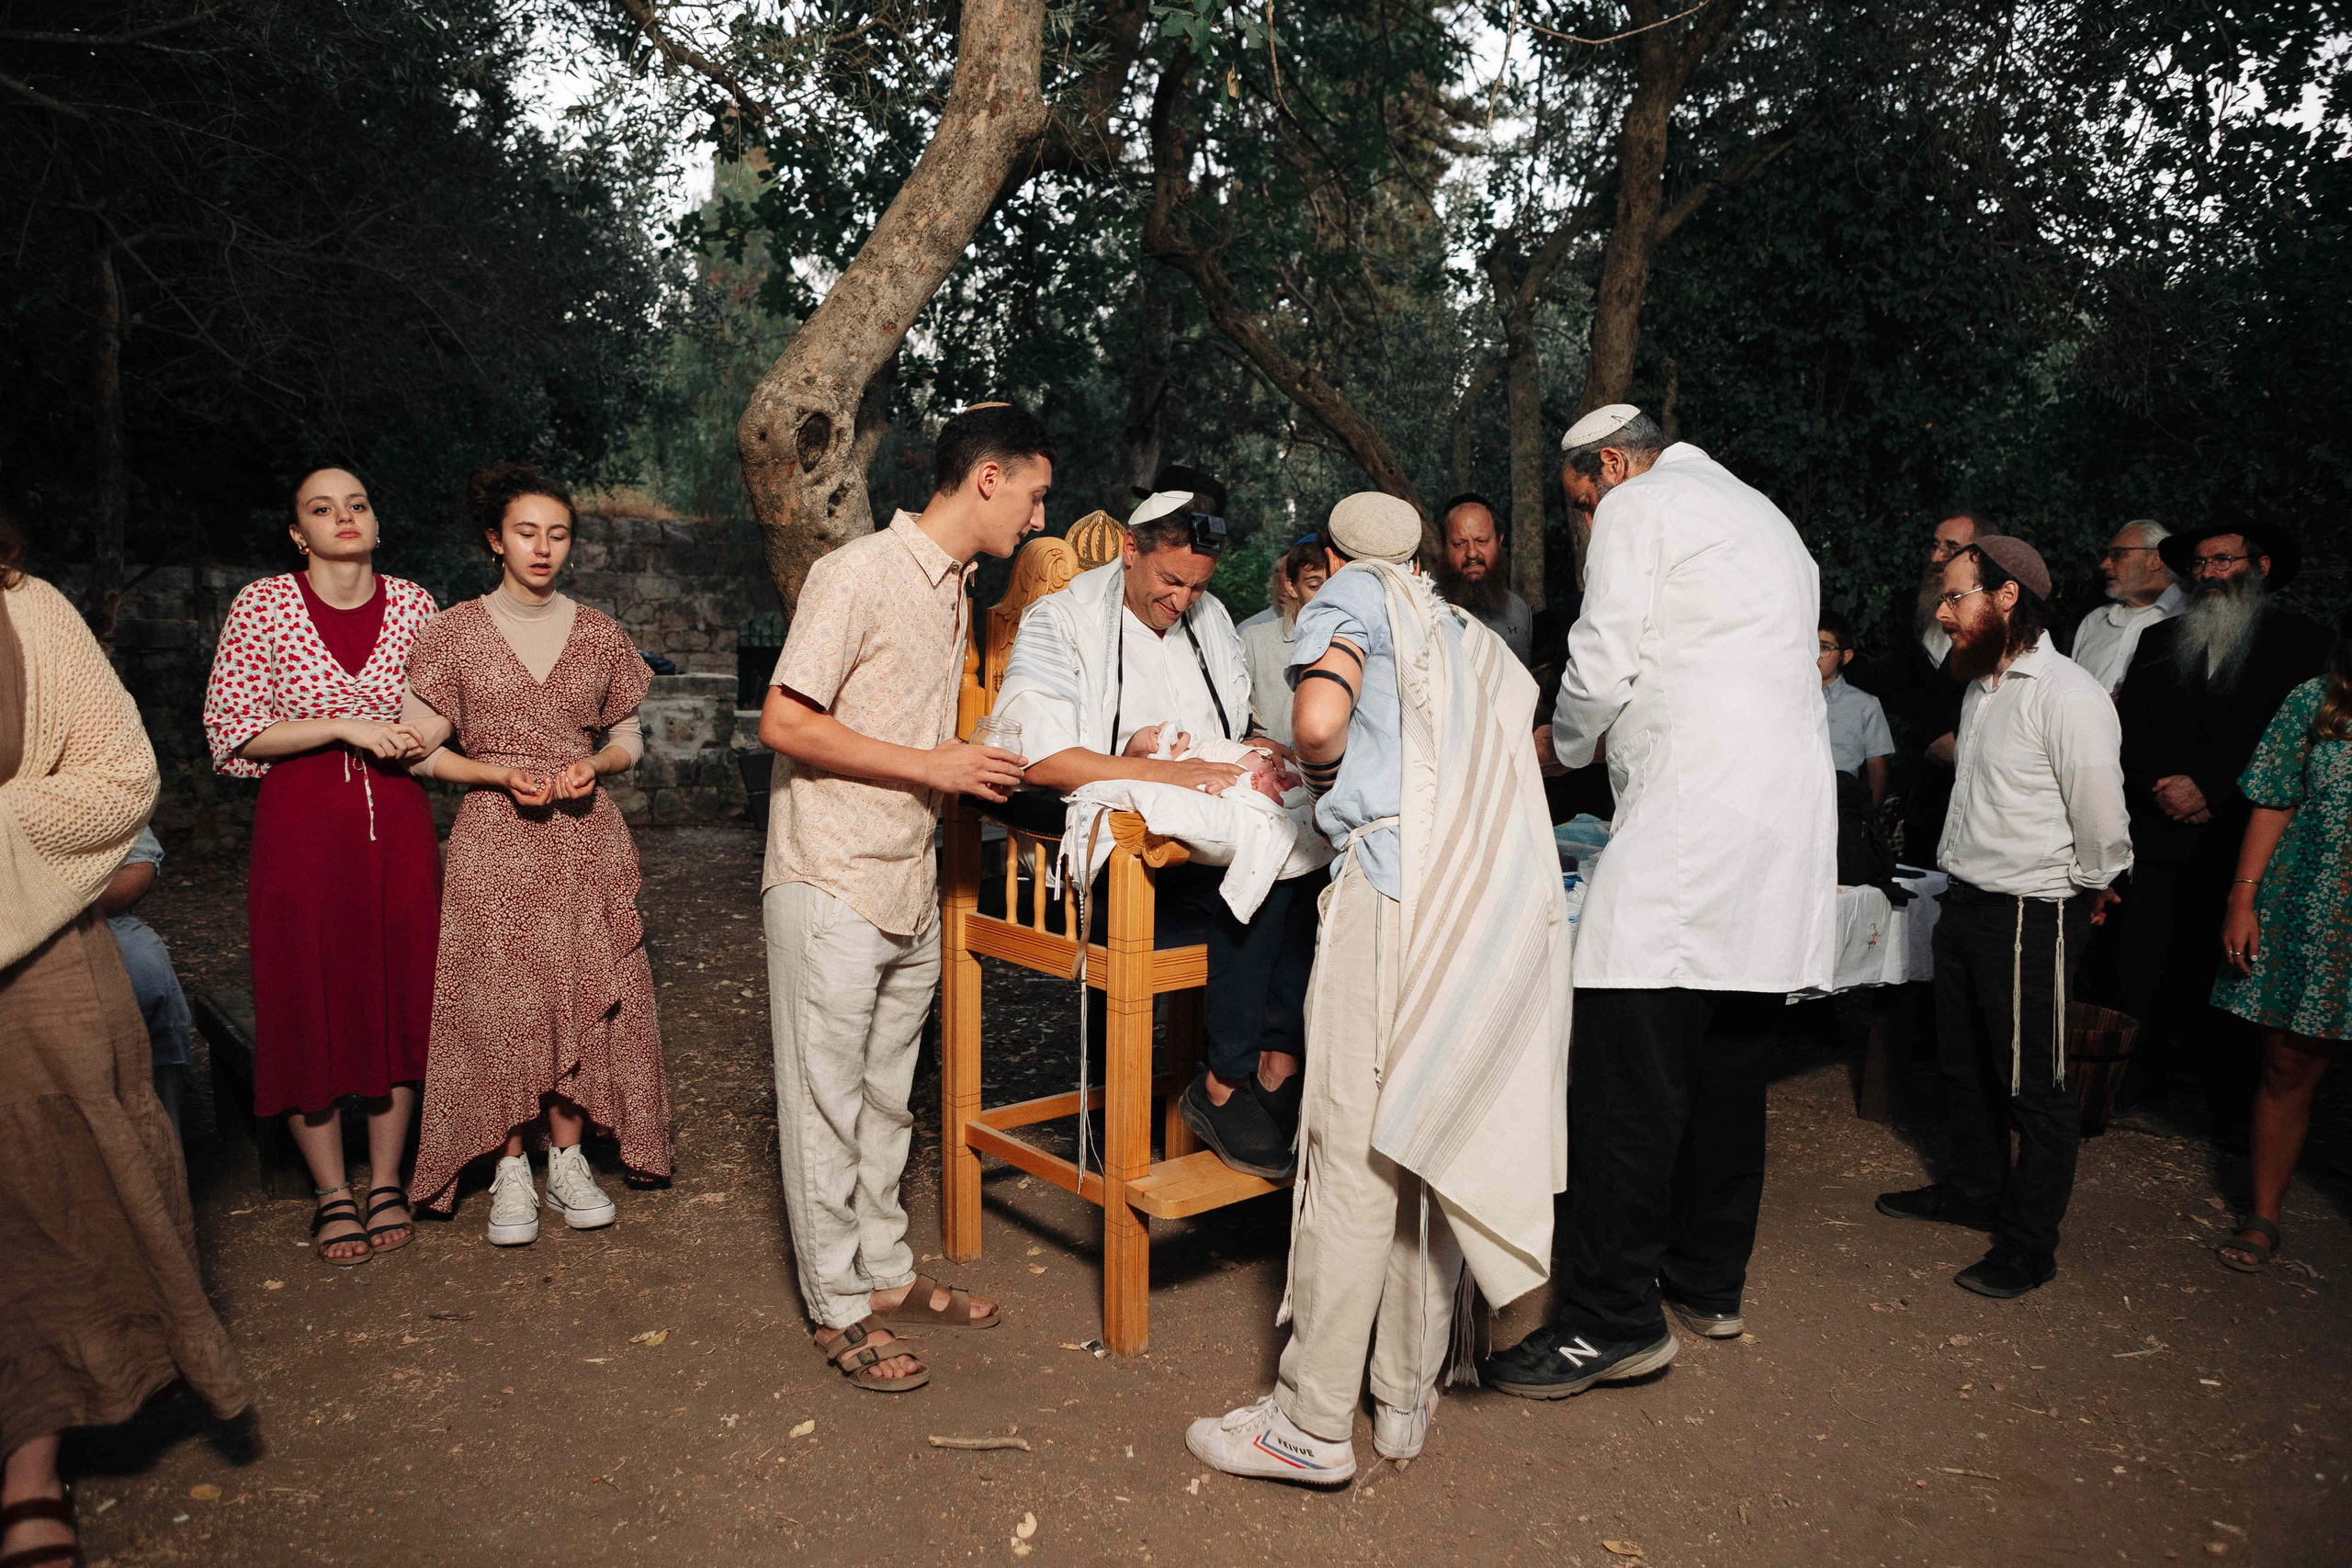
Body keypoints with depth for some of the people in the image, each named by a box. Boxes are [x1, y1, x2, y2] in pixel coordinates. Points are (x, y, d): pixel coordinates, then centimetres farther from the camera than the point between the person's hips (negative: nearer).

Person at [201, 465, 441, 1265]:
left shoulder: (412, 604, 6)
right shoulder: (263, 604, -3)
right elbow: (232, 728, -5)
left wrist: (414, 737, 0)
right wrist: (345, 728, -14)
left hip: (396, 815, 3)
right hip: (302, 817, -2)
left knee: (399, 994, 5)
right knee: (308, 999, 2)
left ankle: (386, 1181, 19)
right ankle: (332, 1193, 16)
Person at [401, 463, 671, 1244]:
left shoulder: (597, 632, 7)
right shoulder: (456, 631, 1)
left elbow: (629, 741, 13)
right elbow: (421, 750, 2)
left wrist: (592, 765, -8)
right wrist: (501, 773, -13)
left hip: (588, 836, 2)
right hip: (495, 838, -2)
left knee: (584, 992, 3)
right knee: (499, 1000, 0)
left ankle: (567, 1161, 17)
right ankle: (511, 1170, 14)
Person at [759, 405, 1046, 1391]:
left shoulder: (958, 590, 13)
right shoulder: (859, 574, -14)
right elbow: (783, 723, -18)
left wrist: (981, 766, 8)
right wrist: (932, 765, -18)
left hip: (911, 885, 8)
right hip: (831, 884, -8)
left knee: (885, 1096, 17)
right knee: (826, 1102, 4)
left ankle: (886, 1272, 31)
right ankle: (838, 1307, 17)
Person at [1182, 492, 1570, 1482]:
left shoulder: (1353, 593, 9)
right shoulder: (1473, 638, 29)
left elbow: (1320, 720, -10)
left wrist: (1325, 770, 12)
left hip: (1403, 884, -7)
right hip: (1510, 903, 7)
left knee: (1355, 1155, -4)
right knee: (1437, 1148, 12)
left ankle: (1313, 1425, 4)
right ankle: (1407, 1401, 21)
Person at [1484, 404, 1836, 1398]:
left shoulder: (1637, 507, 2)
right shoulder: (1762, 515, 29)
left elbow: (1605, 664, -6)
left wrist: (1560, 744, 14)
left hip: (1693, 805, -10)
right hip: (1792, 805, 10)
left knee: (1628, 1071, -10)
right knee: (1726, 1062, 13)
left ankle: (1613, 1316, -9)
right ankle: (1709, 1284, 23)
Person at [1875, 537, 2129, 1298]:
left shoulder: (2067, 693, -18)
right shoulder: (1980, 687, 11)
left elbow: (2101, 820, -17)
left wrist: (2087, 894, -2)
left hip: (2032, 915, -9)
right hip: (1966, 903, 9)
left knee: (2032, 1086, 3)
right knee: (1964, 1065, 21)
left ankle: (2029, 1247, 17)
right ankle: (1973, 1191, 40)